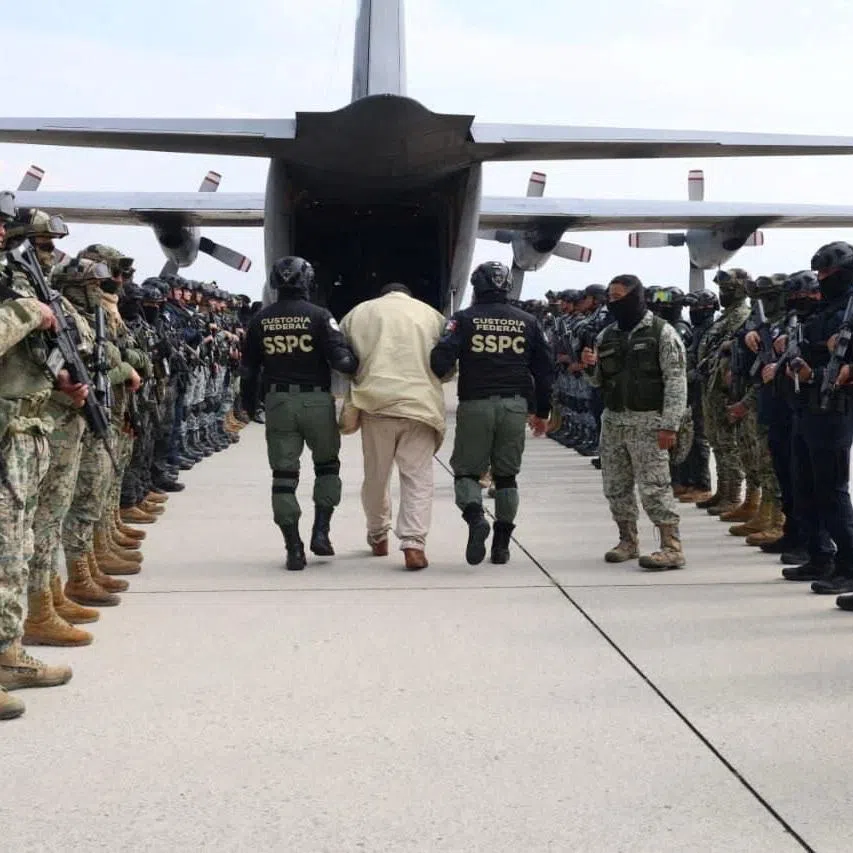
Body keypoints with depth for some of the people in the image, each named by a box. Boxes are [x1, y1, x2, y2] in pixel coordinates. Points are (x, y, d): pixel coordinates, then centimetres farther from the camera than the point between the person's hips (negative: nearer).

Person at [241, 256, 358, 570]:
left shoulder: (261, 320, 5)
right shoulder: (319, 316, -7)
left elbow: (249, 368, 11)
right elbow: (341, 358, -15)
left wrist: (249, 404, 24)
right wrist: (359, 369, 6)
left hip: (277, 402, 2)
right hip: (316, 400, -2)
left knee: (283, 474, 6)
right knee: (327, 465, 18)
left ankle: (293, 548, 4)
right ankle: (321, 532, 9)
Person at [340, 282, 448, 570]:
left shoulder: (358, 313, 13)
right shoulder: (431, 315, 13)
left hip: (375, 403, 1)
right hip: (420, 404, -1)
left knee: (375, 475, 15)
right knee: (418, 477, -1)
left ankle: (378, 536, 30)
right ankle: (414, 543, -13)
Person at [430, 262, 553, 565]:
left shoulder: (464, 319, -2)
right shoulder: (527, 322, 9)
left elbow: (442, 357, -14)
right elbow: (544, 370, 12)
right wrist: (542, 411, 21)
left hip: (475, 405, -3)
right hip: (515, 406, 3)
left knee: (466, 469, 7)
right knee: (506, 474, 12)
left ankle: (475, 517, -20)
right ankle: (502, 544, 14)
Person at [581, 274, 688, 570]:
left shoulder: (662, 332, -7)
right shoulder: (607, 335, 12)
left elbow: (676, 381, -11)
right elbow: (599, 381, 19)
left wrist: (670, 425, -17)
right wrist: (590, 366, -4)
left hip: (647, 421, -7)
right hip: (613, 420, 7)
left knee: (654, 485, -10)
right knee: (616, 486, 10)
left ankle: (672, 547, -7)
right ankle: (628, 542, 24)